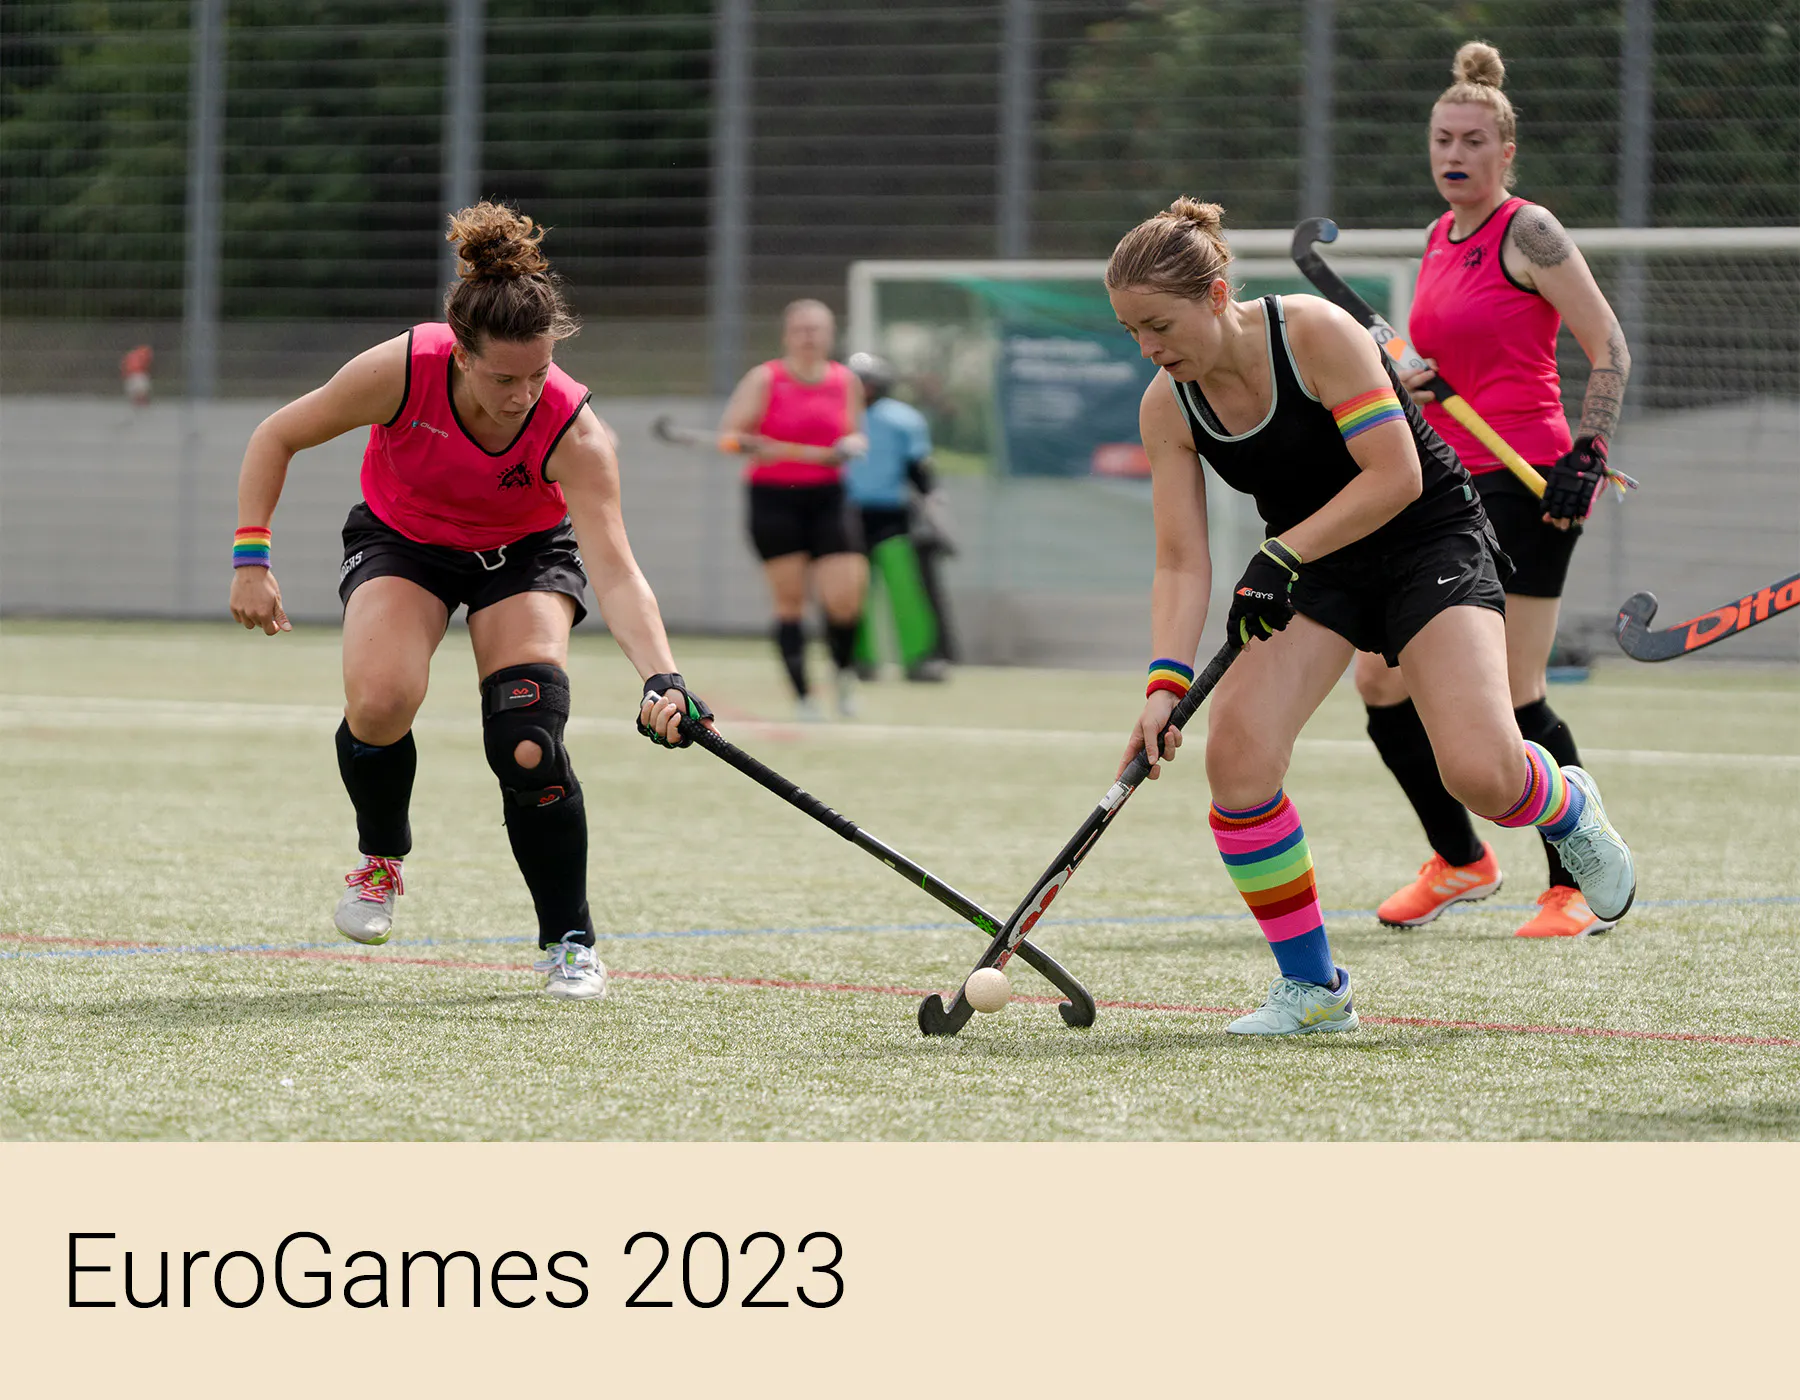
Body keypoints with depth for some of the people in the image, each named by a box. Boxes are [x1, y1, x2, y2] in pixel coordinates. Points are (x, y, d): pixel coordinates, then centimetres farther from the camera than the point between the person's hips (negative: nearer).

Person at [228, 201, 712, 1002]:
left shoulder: (572, 433, -33)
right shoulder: (401, 372, -32)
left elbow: (616, 573, -41)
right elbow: (277, 437, -15)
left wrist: (660, 680, -56)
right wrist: (252, 555, -20)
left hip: (524, 553, -1)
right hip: (400, 541, 1)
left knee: (526, 742, -22)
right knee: (380, 702, -27)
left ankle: (570, 942, -2)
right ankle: (381, 859, 6)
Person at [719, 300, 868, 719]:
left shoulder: (846, 381, 7)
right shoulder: (765, 379, -3)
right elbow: (729, 436, -3)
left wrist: (851, 445, -5)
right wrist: (757, 445, -23)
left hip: (827, 496, 2)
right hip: (774, 499, -2)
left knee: (844, 600, -9)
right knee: (789, 601, -1)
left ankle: (845, 671, 20)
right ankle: (803, 698, 7)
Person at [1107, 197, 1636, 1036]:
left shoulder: (1314, 334, -23)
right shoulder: (1168, 407, -8)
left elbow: (1395, 474, -25)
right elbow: (1181, 563, -9)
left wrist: (1282, 555, -31)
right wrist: (1165, 684, -23)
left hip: (1430, 537, -5)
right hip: (1312, 569, 5)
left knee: (1481, 772, -23)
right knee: (1237, 752, -19)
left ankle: (1566, 808, 18)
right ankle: (1312, 987, -4)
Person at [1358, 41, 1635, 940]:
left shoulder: (1527, 232, -8)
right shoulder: (1439, 241, 15)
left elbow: (1610, 348, -10)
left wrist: (1587, 456, -18)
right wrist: (1406, 385, 5)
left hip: (1525, 486, -8)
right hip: (1449, 487, 8)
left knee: (1512, 697, -9)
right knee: (1380, 680, 4)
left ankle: (1581, 885, 4)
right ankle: (1459, 859, 20)